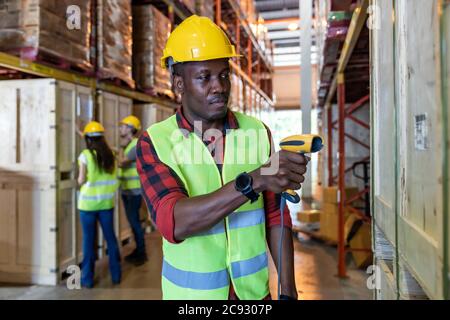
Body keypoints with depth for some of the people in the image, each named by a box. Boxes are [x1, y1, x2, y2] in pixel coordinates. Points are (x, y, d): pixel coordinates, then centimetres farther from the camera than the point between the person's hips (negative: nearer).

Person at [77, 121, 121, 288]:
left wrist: (80, 178, 11)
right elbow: (113, 177, 3)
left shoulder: (85, 155, -9)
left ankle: (87, 278, 15)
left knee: (89, 239, 7)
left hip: (88, 203, -3)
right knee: (110, 237, 13)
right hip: (106, 202, 3)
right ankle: (116, 274, 21)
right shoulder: (110, 154, 1)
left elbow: (81, 181, -9)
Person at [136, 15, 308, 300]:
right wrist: (253, 181, -37)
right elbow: (173, 222, -27)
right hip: (190, 292, -1)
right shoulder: (154, 142, -13)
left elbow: (275, 218, -2)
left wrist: (288, 290, -6)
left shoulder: (258, 132, -6)